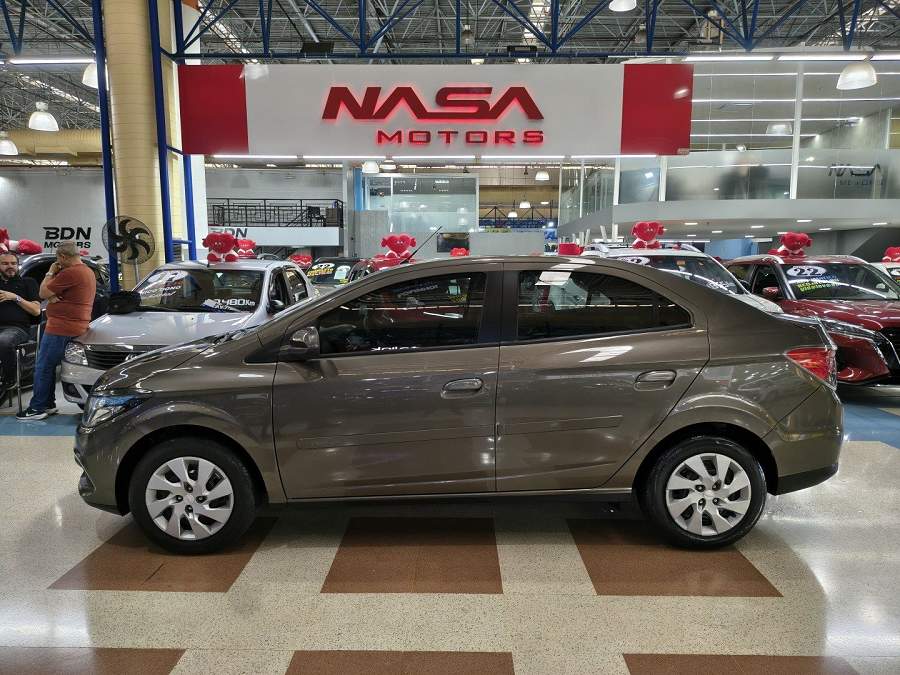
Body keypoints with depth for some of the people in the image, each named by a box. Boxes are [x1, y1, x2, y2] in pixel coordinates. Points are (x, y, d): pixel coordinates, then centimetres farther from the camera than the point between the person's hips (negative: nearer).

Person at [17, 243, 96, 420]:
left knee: (43, 367, -2)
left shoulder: (70, 273, -18)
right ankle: (48, 404, 24)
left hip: (61, 328, -10)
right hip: (75, 325, 10)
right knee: (48, 366, 18)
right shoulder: (88, 271, 15)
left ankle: (37, 408, 5)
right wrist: (53, 296, -3)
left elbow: (42, 293, -10)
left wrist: (50, 273, 2)